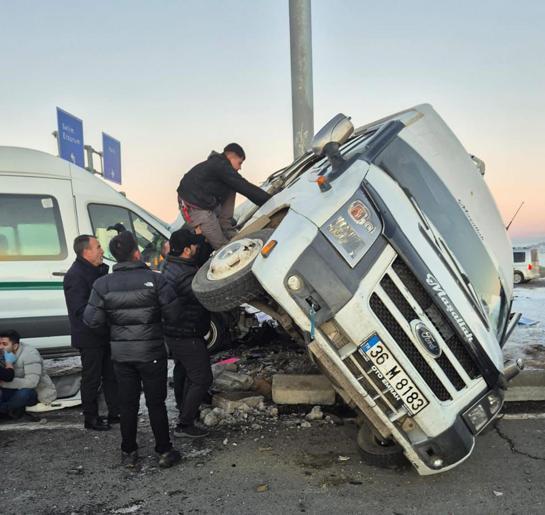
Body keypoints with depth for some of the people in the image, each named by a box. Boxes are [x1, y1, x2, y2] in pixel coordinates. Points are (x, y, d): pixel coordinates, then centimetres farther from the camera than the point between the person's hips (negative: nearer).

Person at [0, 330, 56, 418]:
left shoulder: (30, 354, -24)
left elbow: (31, 382, -32)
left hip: (40, 393, -7)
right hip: (19, 389, 7)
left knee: (24, 393, -36)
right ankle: (16, 407, -10)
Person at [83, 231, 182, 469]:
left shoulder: (103, 284, -5)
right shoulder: (154, 279, -13)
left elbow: (92, 320, -4)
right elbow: (173, 314, -12)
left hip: (121, 353, 2)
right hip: (151, 353, -2)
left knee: (127, 404, 14)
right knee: (156, 403, 9)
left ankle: (129, 453, 24)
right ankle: (164, 451, 17)